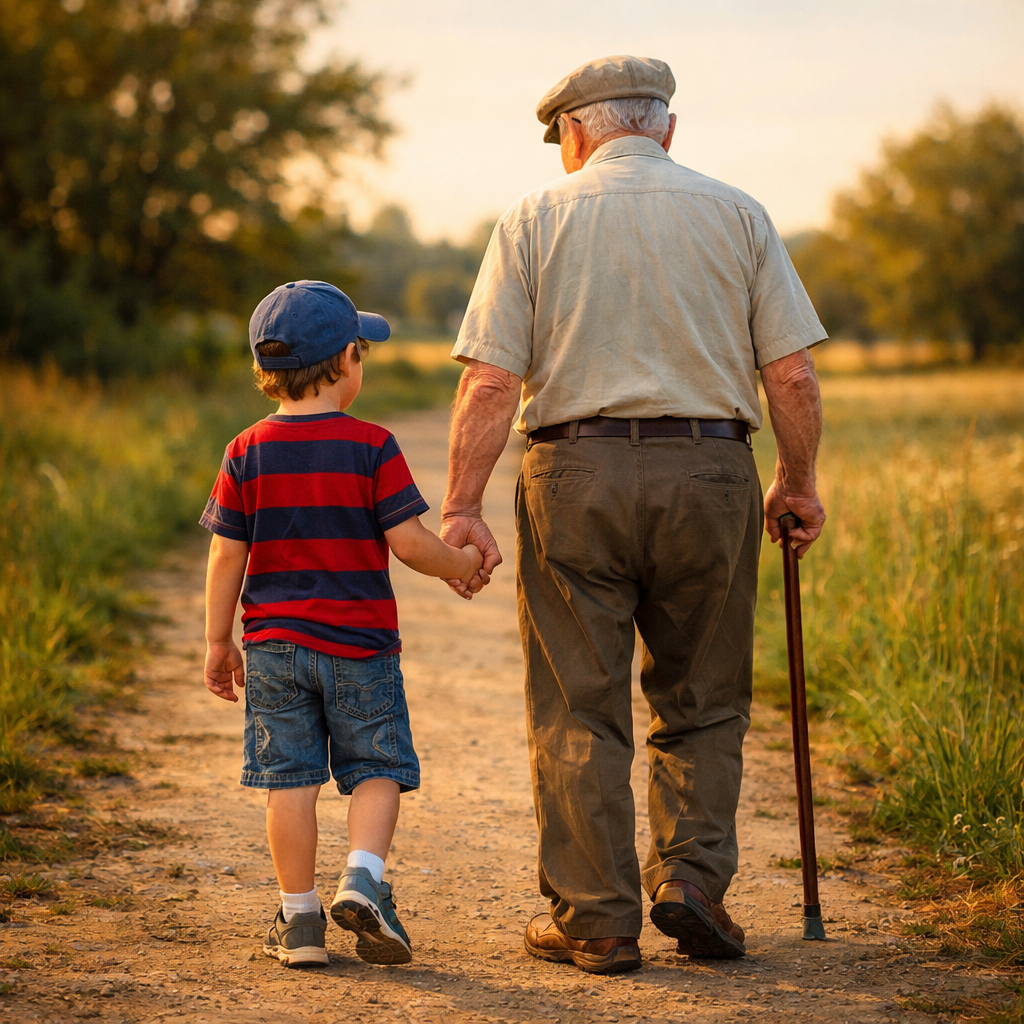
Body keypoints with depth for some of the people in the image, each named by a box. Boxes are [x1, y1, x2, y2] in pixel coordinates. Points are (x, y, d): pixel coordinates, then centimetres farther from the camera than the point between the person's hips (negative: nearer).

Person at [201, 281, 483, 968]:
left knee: (290, 779, 6)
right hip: (360, 642, -2)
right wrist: (459, 564, 9)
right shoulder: (371, 447, -8)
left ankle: (300, 917, 8)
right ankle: (363, 880, -12)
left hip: (274, 644, 2)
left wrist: (219, 641, 9)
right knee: (378, 769, 8)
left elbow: (227, 556, 1)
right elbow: (408, 541, -10)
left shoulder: (246, 454, 0)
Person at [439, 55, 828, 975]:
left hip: (576, 472, -1)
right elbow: (792, 374, 2)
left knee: (579, 712, 5)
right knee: (703, 702, 15)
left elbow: (490, 382, -5)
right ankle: (692, 877, 4)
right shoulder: (737, 215, 7)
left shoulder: (535, 219, 4)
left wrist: (461, 507, -4)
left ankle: (594, 920, 7)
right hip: (710, 471, 1)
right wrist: (798, 481, 15)